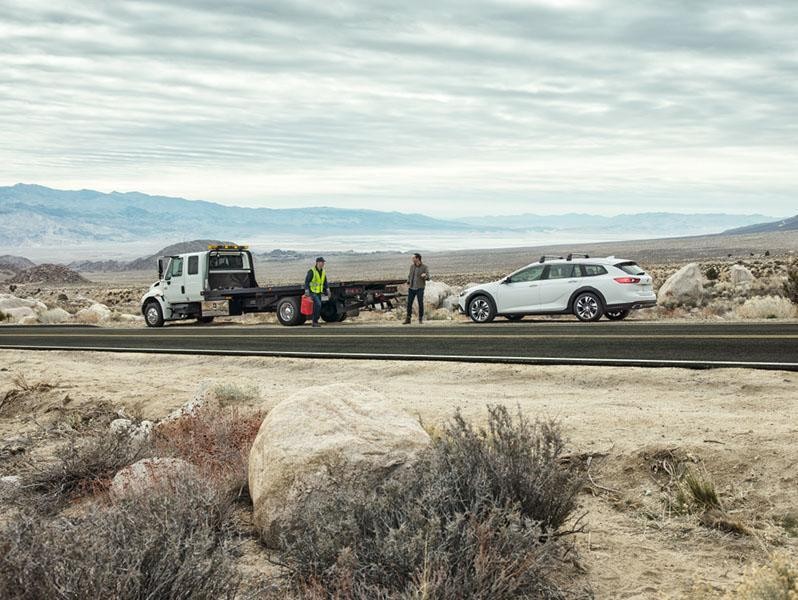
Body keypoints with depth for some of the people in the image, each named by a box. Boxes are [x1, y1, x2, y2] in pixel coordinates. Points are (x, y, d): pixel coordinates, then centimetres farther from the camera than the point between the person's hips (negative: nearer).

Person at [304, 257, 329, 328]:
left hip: (319, 292, 7)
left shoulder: (323, 272, 7)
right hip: (312, 292, -7)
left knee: (317, 306, 7)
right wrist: (307, 290, -21)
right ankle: (315, 321, -12)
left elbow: (325, 282, 16)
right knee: (318, 304, -20)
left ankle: (315, 322, 15)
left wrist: (327, 289, 4)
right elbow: (306, 281, -15)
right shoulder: (312, 271, -15)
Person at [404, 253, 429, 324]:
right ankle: (408, 319, 6)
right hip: (412, 288, 4)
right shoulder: (412, 266, 7)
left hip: (420, 288, -4)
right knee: (409, 303, 0)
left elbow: (427, 277, -11)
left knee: (420, 303, -6)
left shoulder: (424, 267, -6)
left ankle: (420, 319, 7)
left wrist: (425, 276, -35)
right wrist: (408, 283, -1)